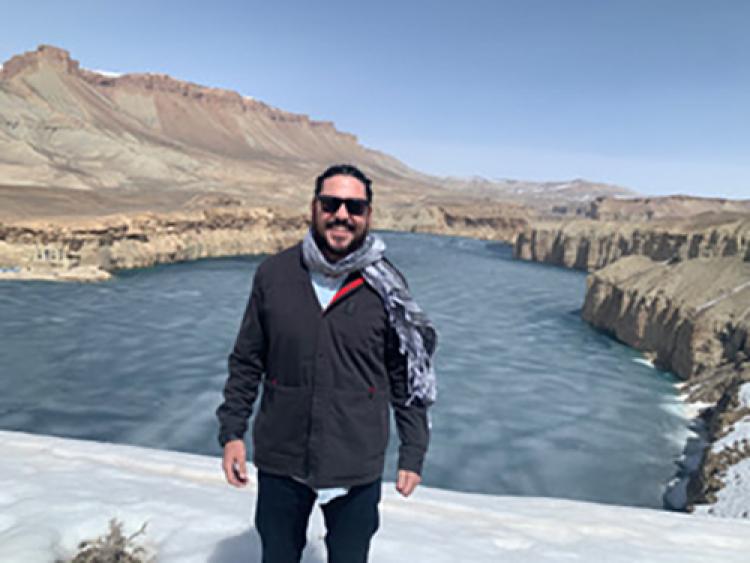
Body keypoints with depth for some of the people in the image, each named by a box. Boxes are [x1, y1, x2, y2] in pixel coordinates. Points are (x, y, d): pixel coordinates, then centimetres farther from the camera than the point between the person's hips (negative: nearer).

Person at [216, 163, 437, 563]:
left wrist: (413, 453, 0)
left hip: (356, 467, -1)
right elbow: (246, 361, 4)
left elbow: (406, 377, -1)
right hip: (280, 460, 2)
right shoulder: (273, 274, -5)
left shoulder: (384, 287, -8)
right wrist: (231, 432, 1)